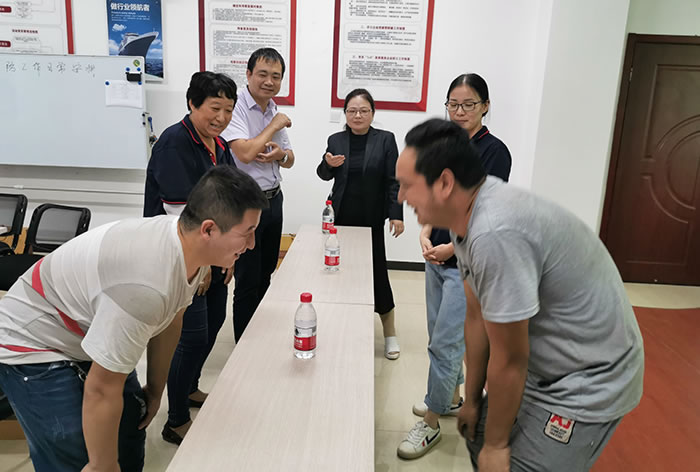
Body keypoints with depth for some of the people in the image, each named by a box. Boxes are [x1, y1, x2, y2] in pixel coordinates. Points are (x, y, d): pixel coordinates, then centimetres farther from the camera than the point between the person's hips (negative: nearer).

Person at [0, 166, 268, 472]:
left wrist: (155, 390, 11)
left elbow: (170, 320, 1)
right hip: (34, 346, -8)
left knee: (130, 430, 14)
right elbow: (102, 390, -30)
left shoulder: (192, 246, -14)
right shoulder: (145, 286, -41)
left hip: (89, 337, 8)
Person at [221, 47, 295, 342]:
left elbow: (290, 160, 15)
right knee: (248, 284, 1)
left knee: (265, 277, 18)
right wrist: (274, 125, -14)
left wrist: (280, 154, -9)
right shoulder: (236, 107, -13)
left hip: (273, 199, 8)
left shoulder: (275, 111, 11)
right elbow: (245, 153, -27)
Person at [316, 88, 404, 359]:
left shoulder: (385, 140, -2)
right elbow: (324, 175, 9)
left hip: (371, 219, -2)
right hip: (341, 217, 3)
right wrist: (328, 163, -14)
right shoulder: (336, 140, 6)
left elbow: (393, 181, -3)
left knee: (377, 271, -1)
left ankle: (389, 333, 14)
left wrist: (396, 214, -10)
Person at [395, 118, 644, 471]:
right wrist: (472, 401, 12)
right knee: (479, 438, 18)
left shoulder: (495, 233, -33)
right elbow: (475, 317, 3)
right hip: (544, 370, 8)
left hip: (587, 383, -8)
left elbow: (508, 361, -23)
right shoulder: (466, 218, -6)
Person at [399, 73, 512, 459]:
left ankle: (431, 423, 14)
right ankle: (452, 398, 39)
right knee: (441, 335, 18)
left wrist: (453, 247, -20)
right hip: (438, 256, 8)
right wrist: (426, 234, -5)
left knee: (444, 343, -3)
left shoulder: (494, 151, -12)